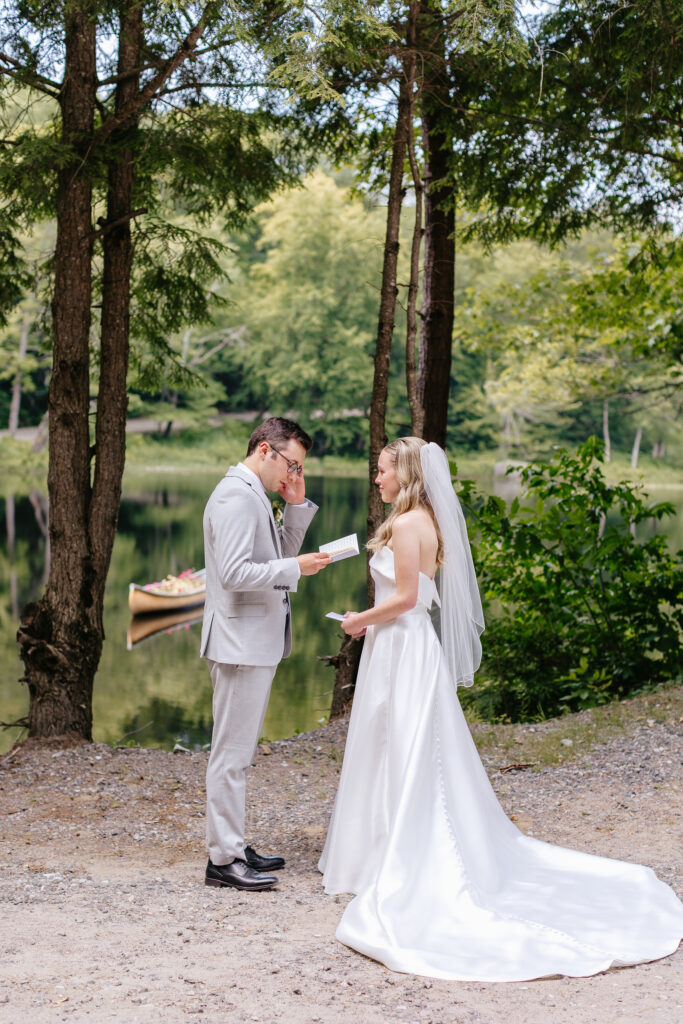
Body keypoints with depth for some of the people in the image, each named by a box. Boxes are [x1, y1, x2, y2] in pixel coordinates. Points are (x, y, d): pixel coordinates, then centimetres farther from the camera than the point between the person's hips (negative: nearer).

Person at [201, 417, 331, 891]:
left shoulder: (255, 496, 16)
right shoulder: (236, 497, -16)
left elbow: (277, 556, 21)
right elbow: (233, 572, -24)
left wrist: (297, 505, 10)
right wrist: (296, 568, -20)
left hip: (258, 640, 11)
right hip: (241, 642, -11)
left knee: (238, 751, 15)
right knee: (232, 753, -5)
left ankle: (234, 847, 24)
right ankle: (224, 859, 1)